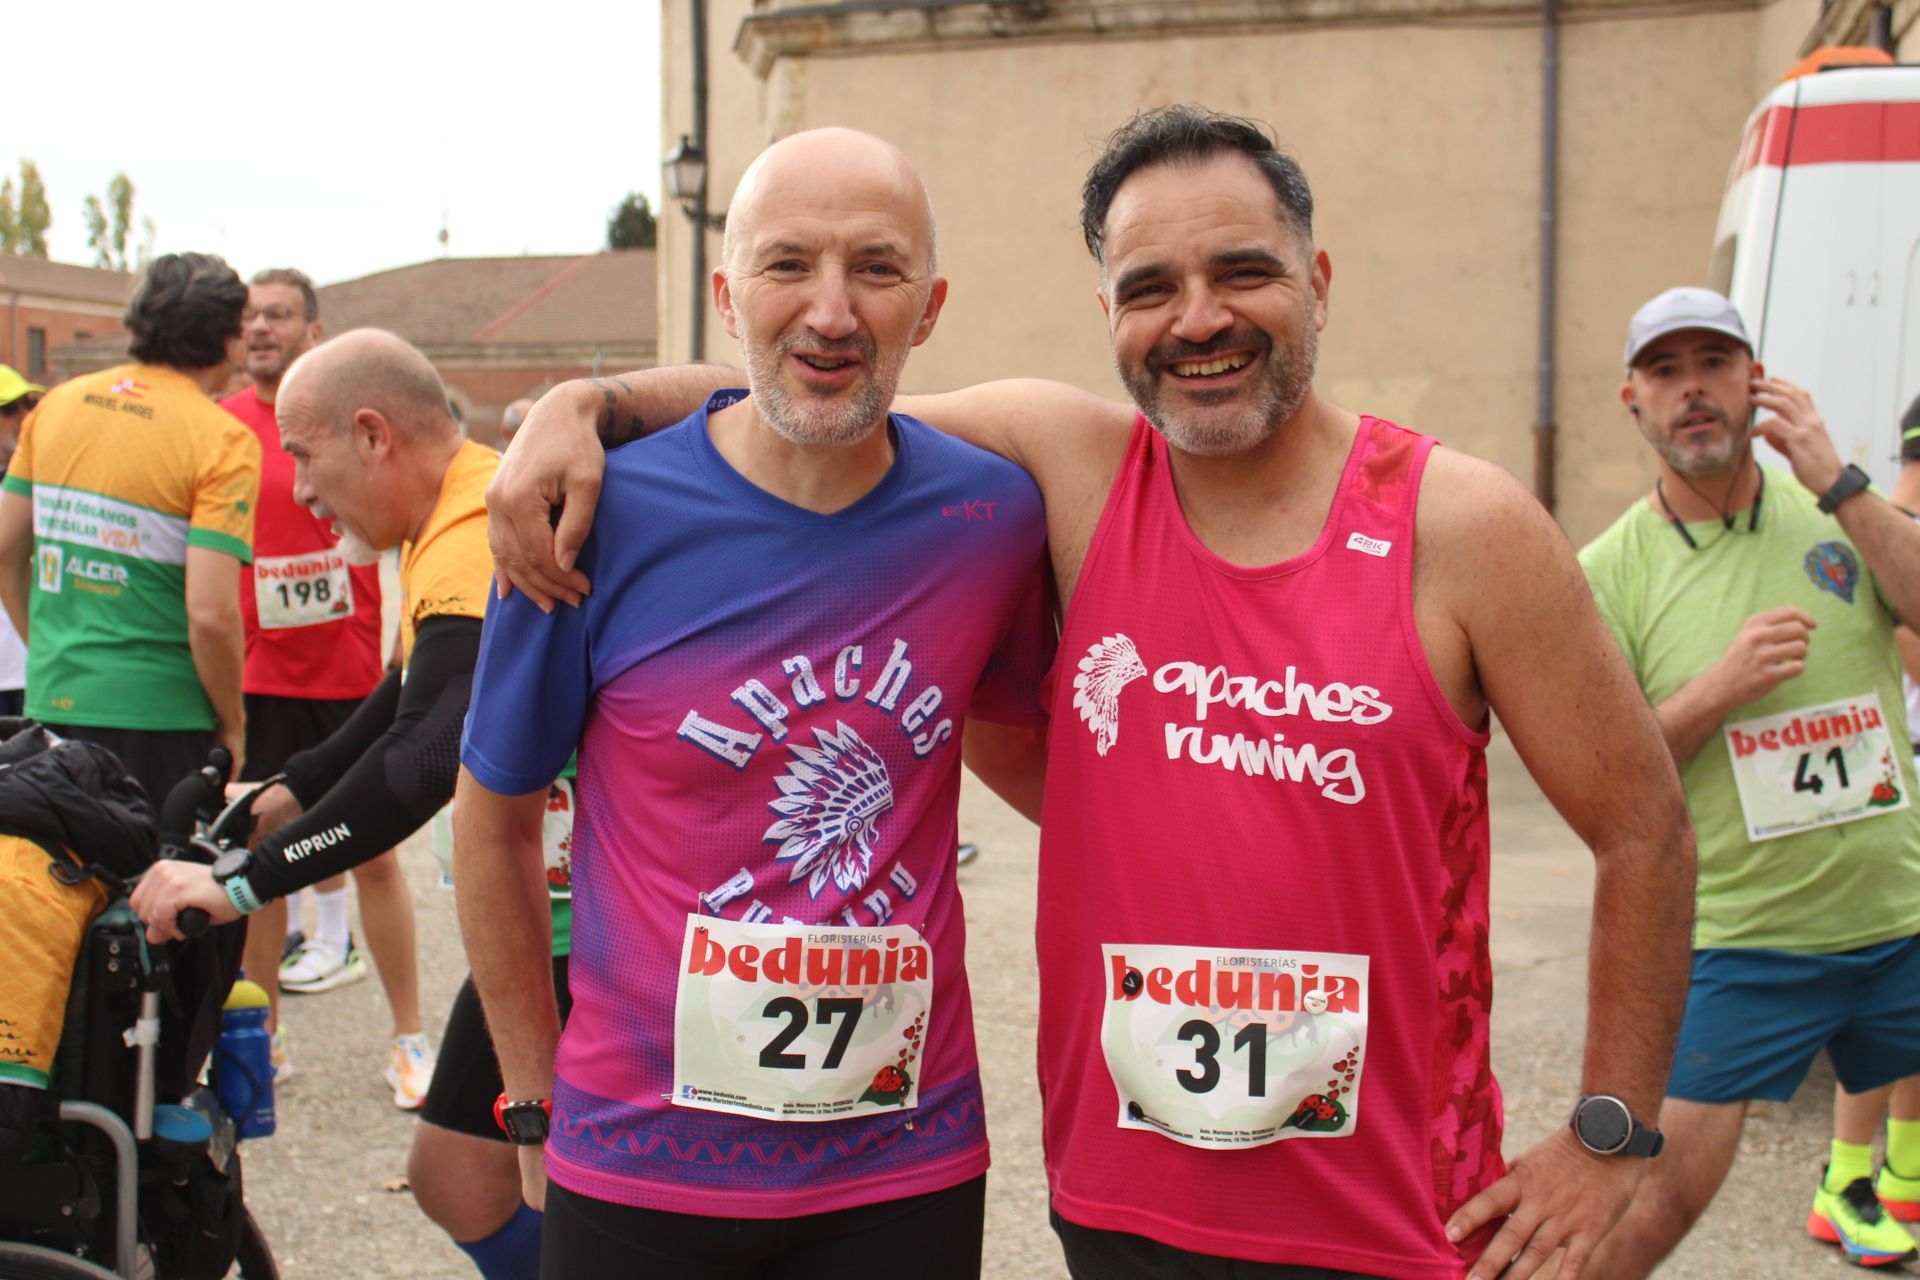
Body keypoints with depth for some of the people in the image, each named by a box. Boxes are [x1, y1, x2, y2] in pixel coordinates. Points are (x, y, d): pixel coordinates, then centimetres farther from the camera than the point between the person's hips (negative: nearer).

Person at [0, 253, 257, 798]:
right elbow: (210, 612, -19)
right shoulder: (222, 440, -12)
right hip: (155, 712, -6)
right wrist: (232, 724, -5)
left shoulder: (57, 404, 7)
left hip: (50, 703, 6)